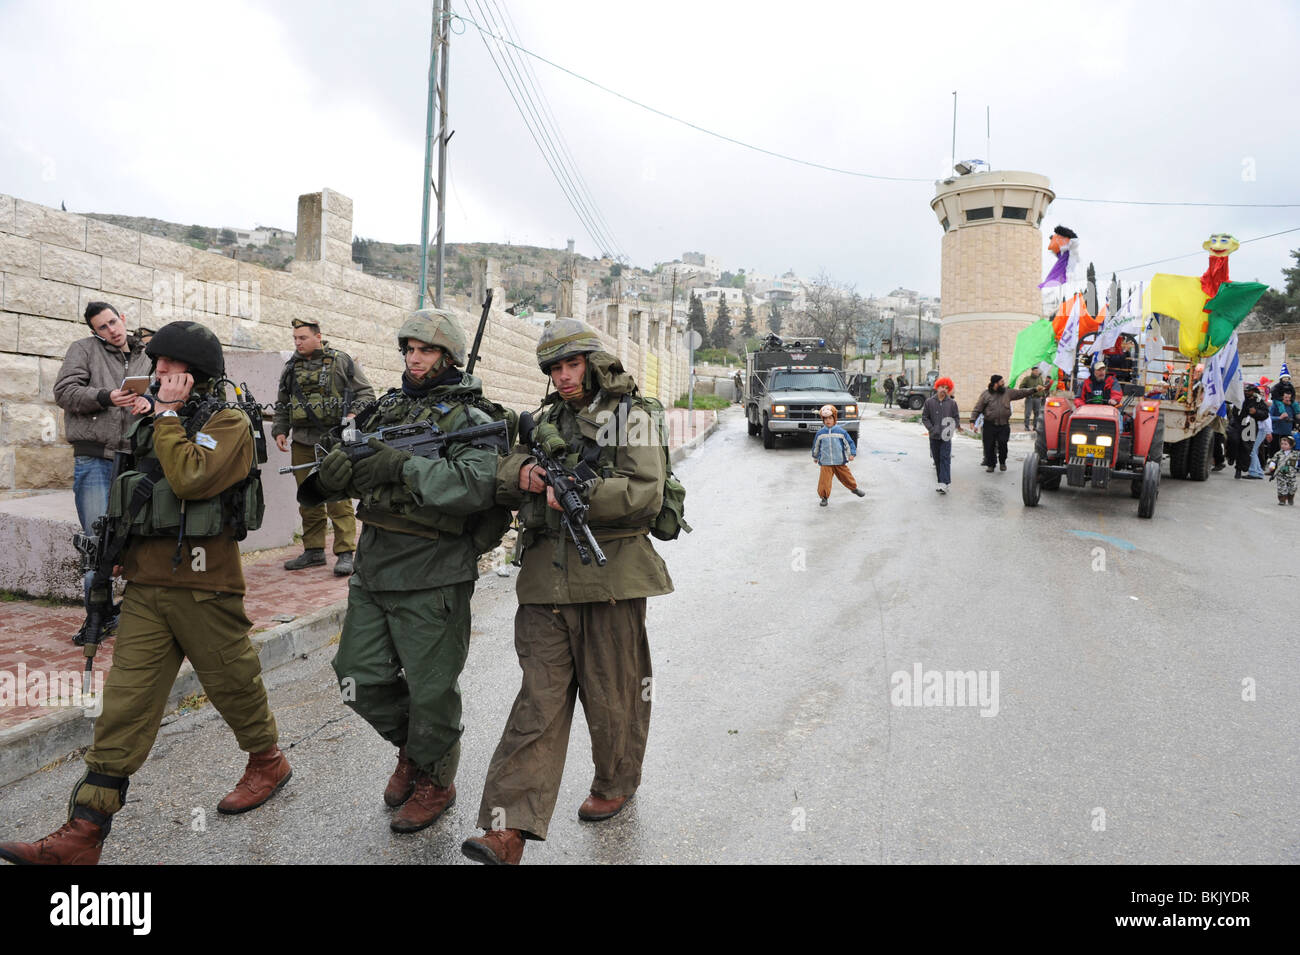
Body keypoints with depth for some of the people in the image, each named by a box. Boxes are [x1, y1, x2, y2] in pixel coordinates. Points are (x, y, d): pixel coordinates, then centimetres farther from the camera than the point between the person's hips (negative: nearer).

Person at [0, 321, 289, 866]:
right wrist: (122, 552, 21)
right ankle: (83, 834, 5)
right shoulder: (156, 425, 14)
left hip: (203, 586, -6)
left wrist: (168, 415, -15)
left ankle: (268, 763, 35)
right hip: (146, 586, 6)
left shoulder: (229, 424, -9)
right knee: (124, 704, 3)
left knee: (233, 684, 10)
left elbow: (189, 478, -25)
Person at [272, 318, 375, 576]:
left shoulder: (341, 361, 1)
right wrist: (280, 430, 11)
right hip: (301, 443, 5)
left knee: (339, 498, -8)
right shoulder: (291, 367, 16)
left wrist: (355, 414, -13)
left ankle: (345, 553, -4)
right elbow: (281, 404, 23)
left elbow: (365, 392, 2)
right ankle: (313, 550, 18)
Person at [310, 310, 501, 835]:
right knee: (359, 677, 13)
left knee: (430, 688, 5)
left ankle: (434, 779, 28)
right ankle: (411, 746, 38)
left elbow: (478, 485, -24)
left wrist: (404, 466, -26)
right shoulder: (388, 407, 13)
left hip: (431, 577, -6)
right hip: (373, 568, 7)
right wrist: (335, 470, -14)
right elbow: (357, 471, 10)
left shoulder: (468, 418, -8)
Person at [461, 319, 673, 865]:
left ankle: (616, 784, 36)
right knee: (539, 699, 0)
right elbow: (496, 475, 15)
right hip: (547, 579, 4)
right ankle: (508, 830, -1)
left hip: (610, 576, -3)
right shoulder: (545, 421, 17)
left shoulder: (630, 418, 1)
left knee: (612, 693, 10)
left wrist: (580, 494, -20)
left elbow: (647, 494, -10)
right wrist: (519, 473, -7)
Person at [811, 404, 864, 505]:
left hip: (840, 462, 0)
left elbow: (849, 442, 2)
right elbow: (816, 446, 15)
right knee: (824, 480, -8)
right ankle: (824, 497, 6)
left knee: (846, 476, 13)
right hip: (825, 463, 0)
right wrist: (815, 457, 25)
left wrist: (852, 454, -7)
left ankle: (854, 488, 40)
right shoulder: (820, 433, 0)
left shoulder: (841, 431, -4)